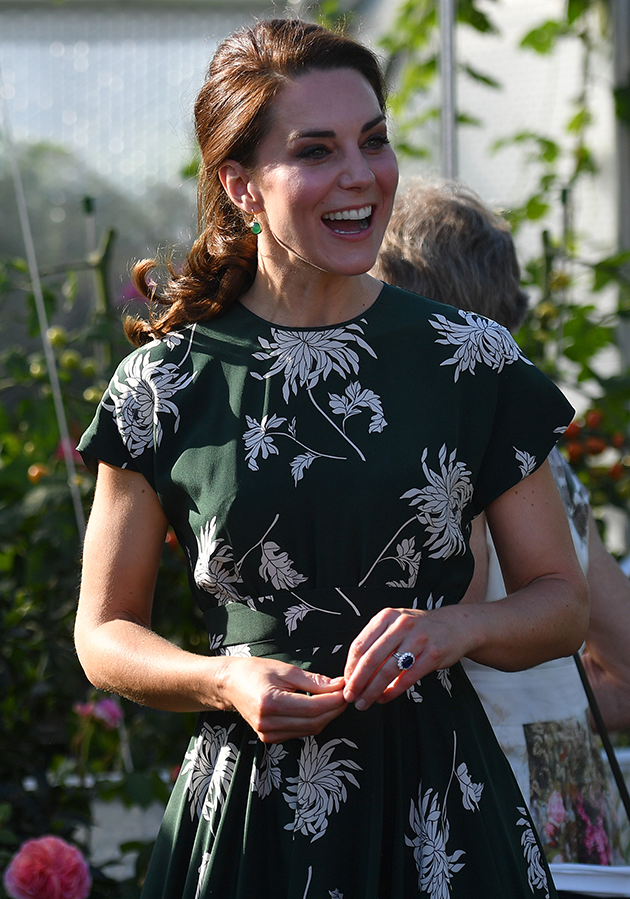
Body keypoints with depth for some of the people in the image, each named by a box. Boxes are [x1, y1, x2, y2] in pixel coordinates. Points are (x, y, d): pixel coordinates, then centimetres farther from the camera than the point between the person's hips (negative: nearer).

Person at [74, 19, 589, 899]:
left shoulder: (470, 365, 0)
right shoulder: (168, 387, -2)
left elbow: (562, 601, 6)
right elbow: (105, 634, 5)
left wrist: (454, 630, -14)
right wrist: (224, 681, -14)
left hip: (439, 807, 1)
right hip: (247, 814, -1)